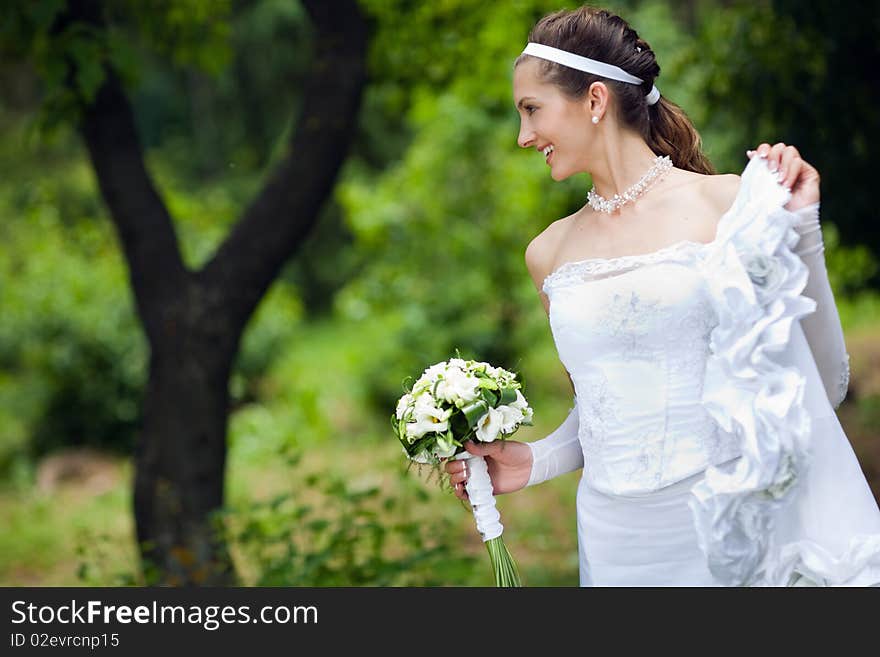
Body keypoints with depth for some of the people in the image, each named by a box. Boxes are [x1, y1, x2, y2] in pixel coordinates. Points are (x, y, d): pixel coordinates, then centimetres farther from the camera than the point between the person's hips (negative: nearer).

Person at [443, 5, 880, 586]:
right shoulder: (551, 253, 7)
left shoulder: (726, 206, -6)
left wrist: (799, 232, -11)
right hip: (616, 543, 4)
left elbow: (823, 384, -5)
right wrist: (535, 462, 2)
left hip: (725, 533, -4)